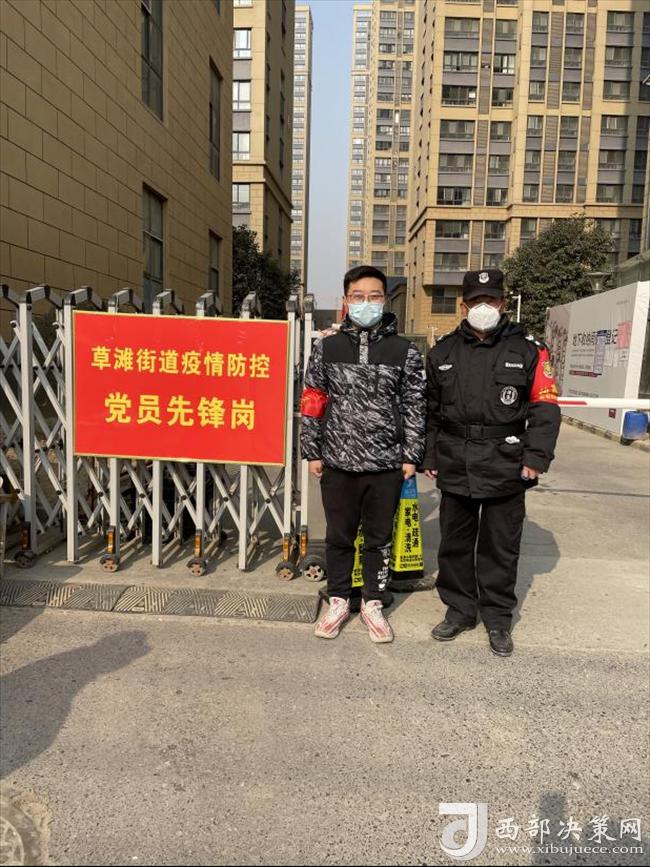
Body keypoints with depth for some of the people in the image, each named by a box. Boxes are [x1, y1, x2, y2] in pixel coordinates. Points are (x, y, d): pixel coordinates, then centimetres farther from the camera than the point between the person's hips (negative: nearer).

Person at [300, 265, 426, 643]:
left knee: (379, 538, 12)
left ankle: (373, 603, 30)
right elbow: (312, 402, 6)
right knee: (339, 537, 12)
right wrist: (312, 451, 3)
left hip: (386, 464, 0)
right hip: (337, 461, 1)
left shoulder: (405, 352, 1)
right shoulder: (327, 348, 4)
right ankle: (339, 601, 31)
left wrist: (411, 456, -1)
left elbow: (415, 407, 3)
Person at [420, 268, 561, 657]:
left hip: (506, 468, -2)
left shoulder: (528, 349, 0)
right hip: (455, 466, 3)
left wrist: (536, 457, -8)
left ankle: (498, 617, 27)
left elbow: (545, 407, -1)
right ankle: (459, 610, 31)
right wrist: (429, 457, 10)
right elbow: (430, 411, 12)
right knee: (455, 543, 13)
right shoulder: (444, 352, 8)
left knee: (501, 546, 9)